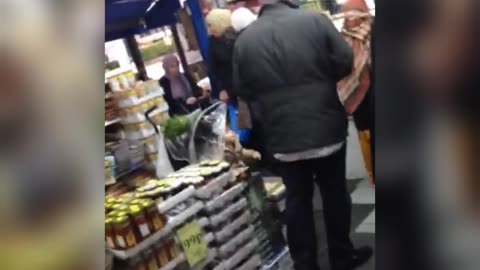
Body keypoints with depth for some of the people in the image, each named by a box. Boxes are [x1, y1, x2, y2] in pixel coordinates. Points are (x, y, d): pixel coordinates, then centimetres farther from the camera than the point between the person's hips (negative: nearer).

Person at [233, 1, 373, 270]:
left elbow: (243, 91, 3)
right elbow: (346, 63, -6)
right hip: (327, 128, -1)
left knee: (297, 200, 11)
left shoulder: (244, 39, -3)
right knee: (335, 194, 14)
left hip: (284, 137, 1)